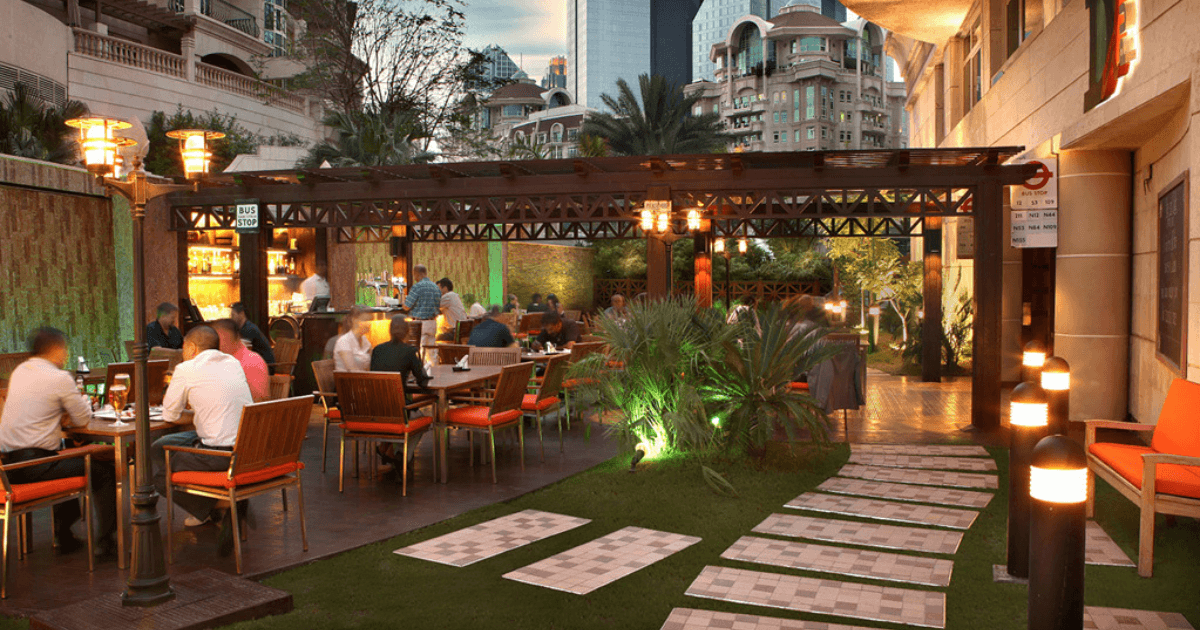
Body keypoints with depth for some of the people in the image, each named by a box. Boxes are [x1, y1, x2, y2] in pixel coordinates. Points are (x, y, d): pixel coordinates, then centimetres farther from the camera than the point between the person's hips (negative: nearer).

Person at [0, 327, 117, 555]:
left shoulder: (19, 371, 12)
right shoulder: (60, 378, -12)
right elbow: (83, 419, -4)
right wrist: (83, 400, 17)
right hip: (35, 465, -9)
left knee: (71, 461, 34)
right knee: (105, 472, 0)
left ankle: (64, 536, 36)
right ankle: (106, 540, 2)